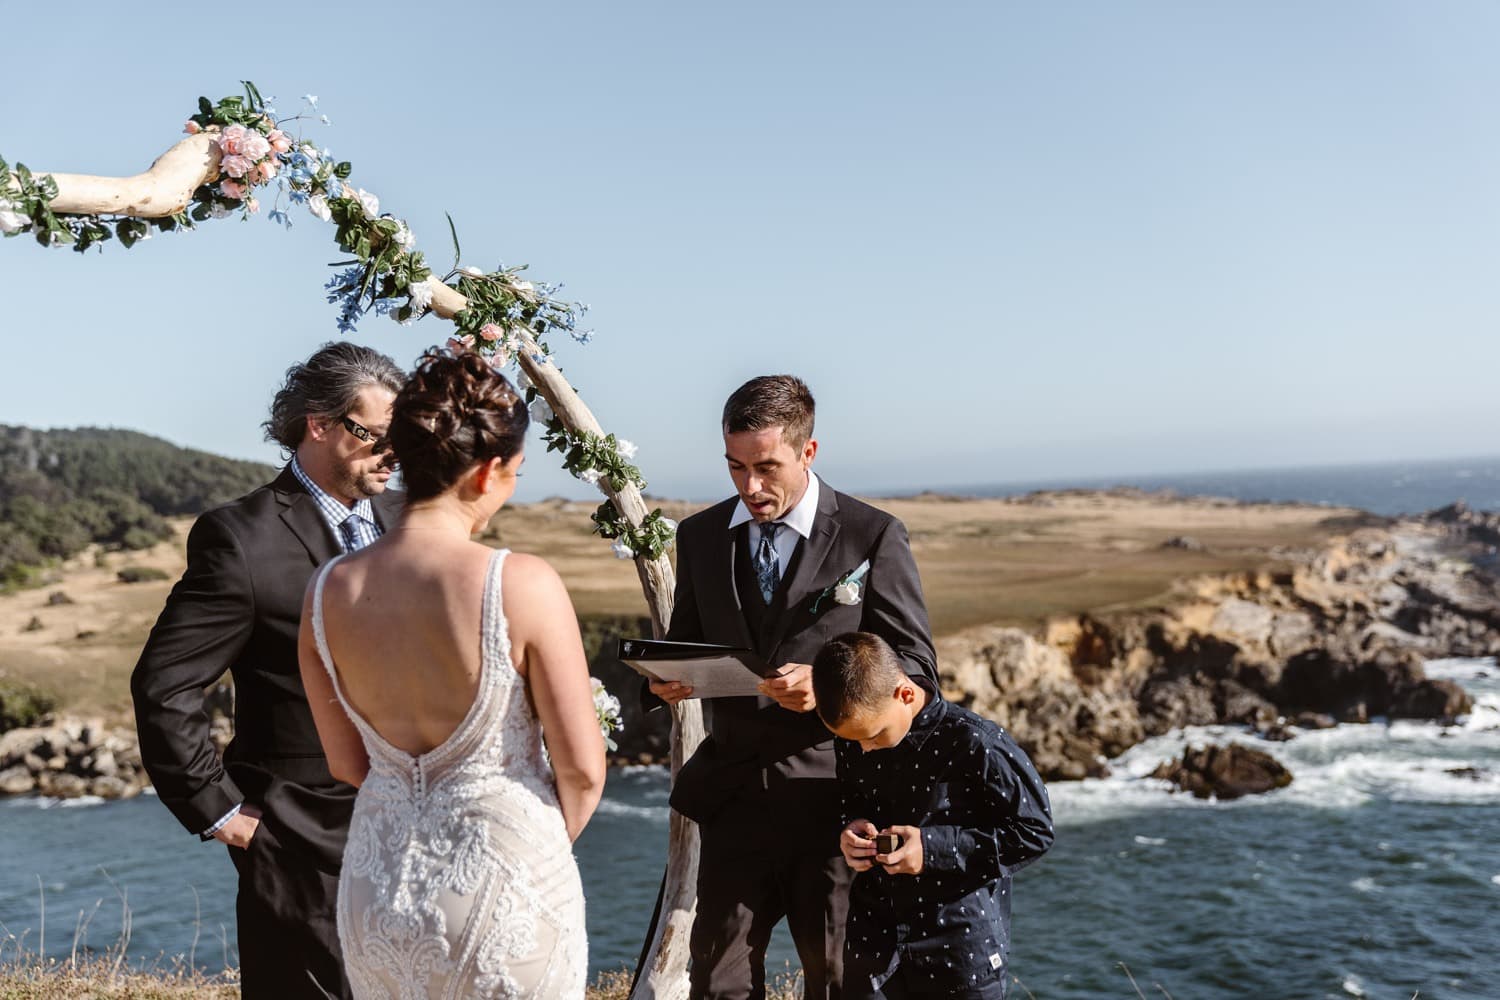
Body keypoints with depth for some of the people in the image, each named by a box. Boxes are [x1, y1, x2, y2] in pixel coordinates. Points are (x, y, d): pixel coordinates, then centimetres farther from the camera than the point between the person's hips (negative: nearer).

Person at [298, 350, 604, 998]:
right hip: (504, 883, -4)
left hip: (378, 879, 4)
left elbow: (347, 763, 5)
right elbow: (582, 769, -13)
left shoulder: (327, 592, -6)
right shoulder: (523, 585, -20)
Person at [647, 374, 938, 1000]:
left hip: (834, 792, -3)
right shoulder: (700, 537, 6)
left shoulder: (872, 537, -5)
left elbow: (914, 663, -5)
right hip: (733, 793, 3)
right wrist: (668, 679, -8)